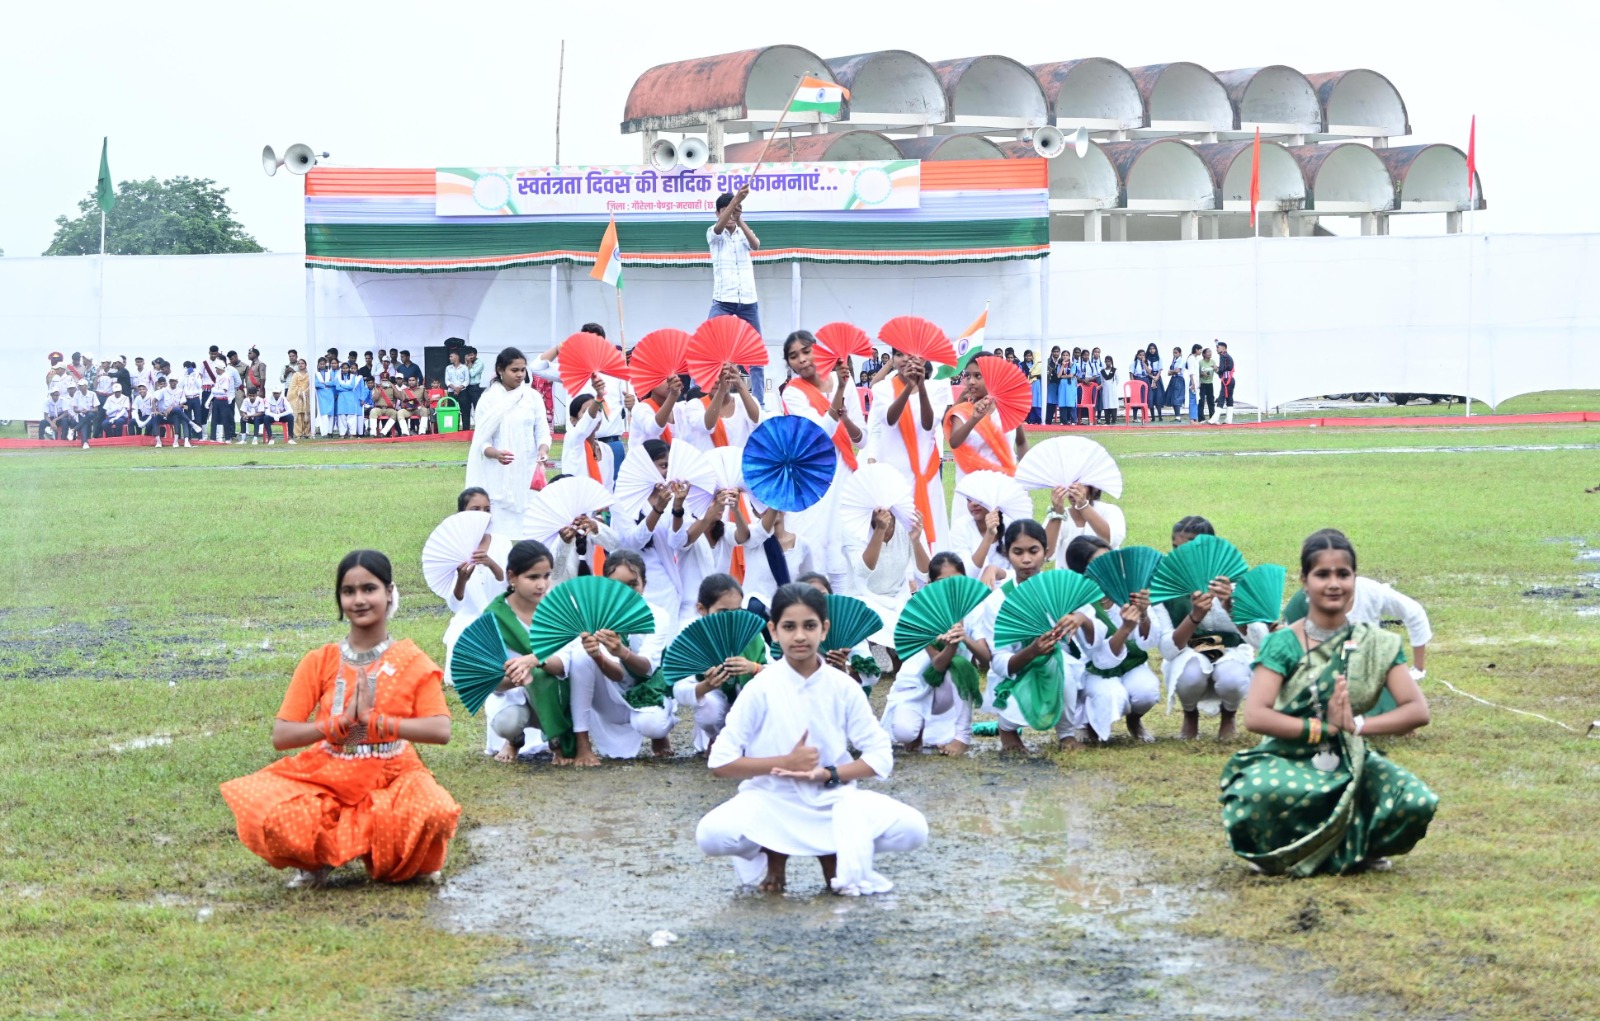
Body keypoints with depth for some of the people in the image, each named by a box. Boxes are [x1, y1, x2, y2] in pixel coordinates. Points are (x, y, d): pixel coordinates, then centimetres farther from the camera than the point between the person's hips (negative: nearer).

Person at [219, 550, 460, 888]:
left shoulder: (411, 661, 1)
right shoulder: (320, 662, 4)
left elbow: (441, 731, -14)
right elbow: (281, 736, -4)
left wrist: (374, 721, -23)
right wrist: (341, 724, -18)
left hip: (391, 781, -1)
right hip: (326, 780, 1)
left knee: (434, 813, -35)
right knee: (265, 811, -30)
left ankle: (399, 864, 1)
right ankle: (319, 861, 4)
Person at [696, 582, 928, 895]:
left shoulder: (844, 688, -2)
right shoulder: (761, 688, -7)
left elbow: (881, 757, -1)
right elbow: (720, 762, -9)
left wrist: (827, 774, -16)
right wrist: (786, 763, -17)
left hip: (834, 801, 2)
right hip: (772, 803, -1)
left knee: (913, 829, -22)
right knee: (711, 834, -32)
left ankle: (835, 854, 6)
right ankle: (774, 853, 3)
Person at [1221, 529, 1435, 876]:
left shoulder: (1378, 645, 2)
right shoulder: (1284, 645, -7)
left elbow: (1418, 710, -5)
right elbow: (1255, 716, -18)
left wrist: (1356, 725, -17)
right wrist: (1324, 727, -18)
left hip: (1351, 765, 3)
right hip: (1287, 761, -3)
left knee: (1417, 802, -25)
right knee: (1264, 792, -40)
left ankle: (1360, 848, 8)